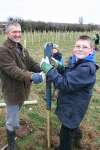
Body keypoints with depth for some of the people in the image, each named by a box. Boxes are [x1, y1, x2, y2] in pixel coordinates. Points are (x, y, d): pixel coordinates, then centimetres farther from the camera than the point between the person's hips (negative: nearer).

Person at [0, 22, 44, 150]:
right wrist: (31, 76, -44)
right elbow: (13, 70, -30)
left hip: (22, 89, 7)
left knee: (15, 116, 29)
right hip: (12, 91, -7)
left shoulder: (22, 49, 9)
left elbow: (32, 64, 3)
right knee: (12, 121, 9)